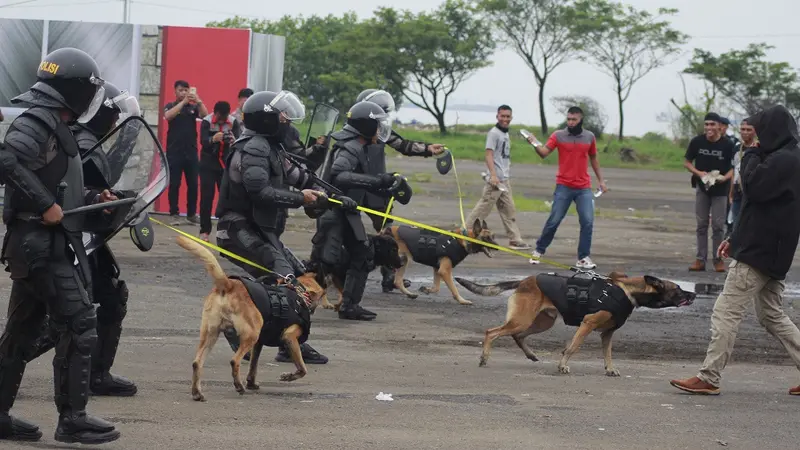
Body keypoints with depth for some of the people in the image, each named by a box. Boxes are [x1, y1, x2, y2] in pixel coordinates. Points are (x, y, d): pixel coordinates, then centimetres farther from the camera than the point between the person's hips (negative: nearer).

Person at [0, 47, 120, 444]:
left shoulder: (54, 126, 18)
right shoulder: (37, 122, -14)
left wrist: (93, 200, 11)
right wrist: (46, 205, -26)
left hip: (36, 246, 10)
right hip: (43, 245, -10)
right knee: (79, 326, -8)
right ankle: (72, 419, -5)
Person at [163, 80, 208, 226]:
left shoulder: (193, 107, 8)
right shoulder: (170, 106, 4)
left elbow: (205, 115, -8)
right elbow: (168, 116, -17)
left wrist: (198, 100, -24)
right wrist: (183, 101, -24)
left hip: (191, 151, 2)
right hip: (174, 152, -2)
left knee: (193, 184, 2)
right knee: (174, 184, -2)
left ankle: (192, 214, 9)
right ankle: (174, 214, 3)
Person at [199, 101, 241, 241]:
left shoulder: (234, 122, -7)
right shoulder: (207, 121, -13)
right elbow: (203, 141, -25)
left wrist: (234, 141, -41)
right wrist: (213, 139, -48)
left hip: (226, 165, 2)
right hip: (208, 165, -2)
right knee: (206, 197, -5)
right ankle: (204, 231, -1)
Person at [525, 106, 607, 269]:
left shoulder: (590, 137, 5)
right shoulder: (558, 135, -3)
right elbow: (544, 153, -12)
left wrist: (601, 180, 17)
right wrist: (535, 144, -31)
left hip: (584, 188, 2)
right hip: (564, 187, -2)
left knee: (587, 222, -7)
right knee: (553, 221, -1)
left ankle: (584, 258, -1)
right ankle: (539, 251, 16)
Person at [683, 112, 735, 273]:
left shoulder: (727, 145, -12)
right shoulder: (697, 142, -7)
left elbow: (733, 168, -4)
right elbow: (687, 162, 2)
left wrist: (725, 177, -24)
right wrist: (699, 173, -15)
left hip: (720, 190, -2)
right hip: (702, 187, 2)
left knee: (718, 226, 1)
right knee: (702, 225, 8)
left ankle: (718, 259, 11)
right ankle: (700, 259, 12)